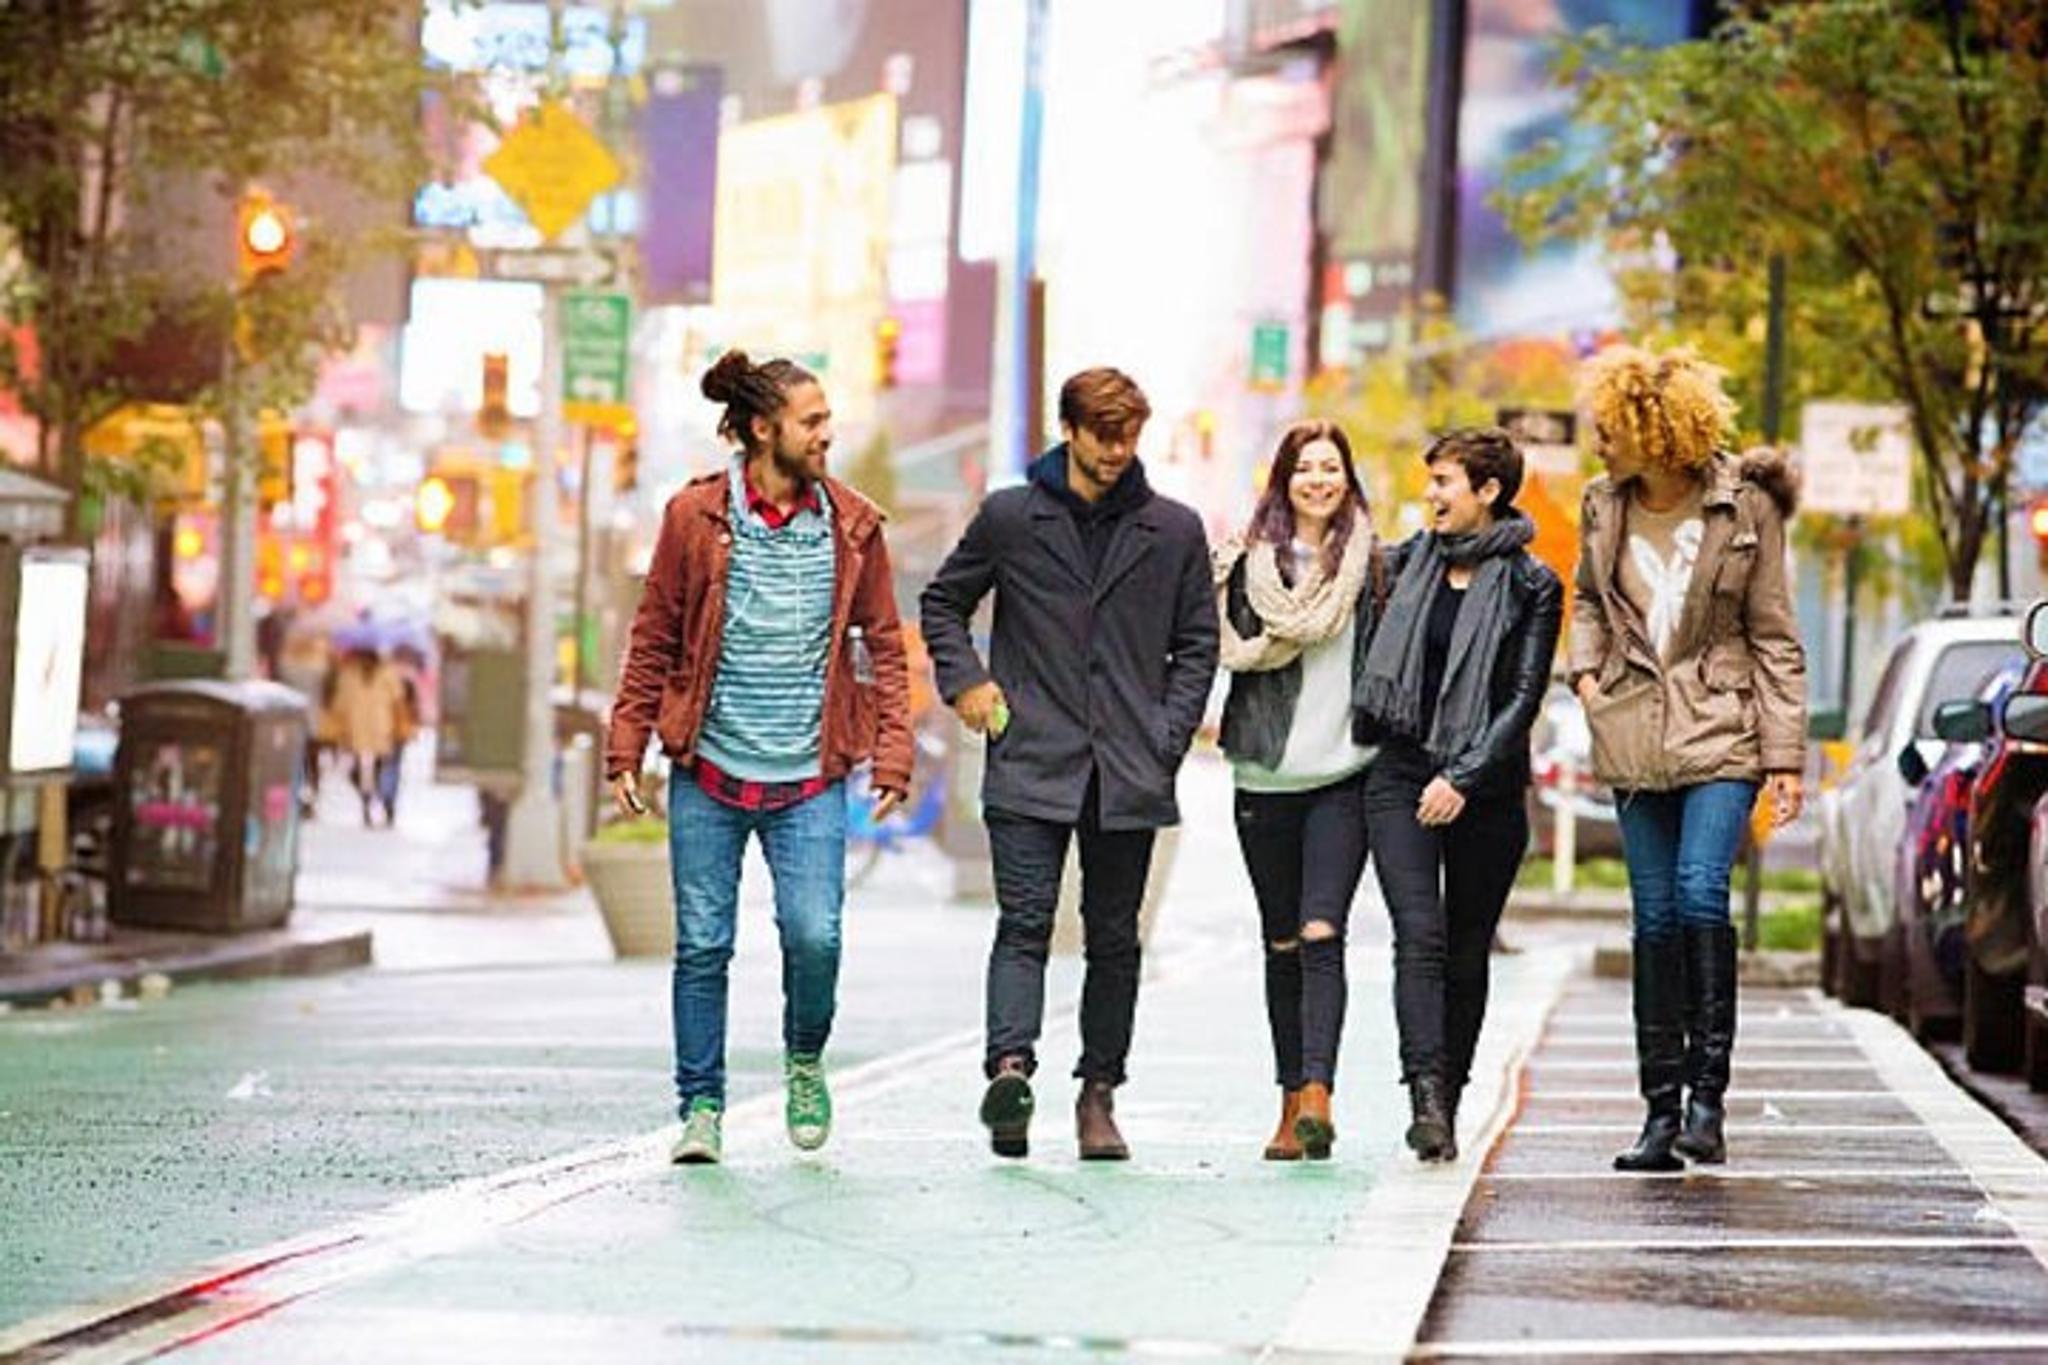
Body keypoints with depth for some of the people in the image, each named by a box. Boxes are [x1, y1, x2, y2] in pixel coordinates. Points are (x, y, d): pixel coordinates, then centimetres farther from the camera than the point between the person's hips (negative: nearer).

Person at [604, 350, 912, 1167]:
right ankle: (700, 1107, 16)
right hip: (708, 773, 0)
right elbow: (654, 640, 6)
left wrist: (893, 752, 1)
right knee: (702, 945, 2)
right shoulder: (696, 516, 0)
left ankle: (804, 1061, 17)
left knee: (815, 935, -12)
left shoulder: (852, 525, 4)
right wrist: (626, 749, 2)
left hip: (810, 778, 0)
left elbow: (884, 646, 10)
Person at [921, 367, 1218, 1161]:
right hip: (1030, 764, -2)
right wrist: (963, 680, 1)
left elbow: (1197, 643, 14)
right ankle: (1010, 1067, -29)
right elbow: (942, 603, 17)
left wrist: (1169, 737, 3)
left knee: (1113, 938, 7)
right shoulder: (1010, 517, 4)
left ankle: (1099, 1094, 15)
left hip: (1129, 772, 2)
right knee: (1025, 923, -14)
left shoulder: (1175, 531, 8)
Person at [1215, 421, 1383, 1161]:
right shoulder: (1248, 562, 5)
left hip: (1344, 774, -2)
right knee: (1282, 944, 9)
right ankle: (1293, 1101, 16)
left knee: (1321, 934, -15)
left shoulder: (1370, 562, 5)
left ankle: (1317, 1094, -23)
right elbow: (1231, 651, 3)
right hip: (1266, 775, 2)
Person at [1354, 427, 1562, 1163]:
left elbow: (1523, 698, -6)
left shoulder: (1531, 586, -1)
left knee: (1467, 951, 4)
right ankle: (1427, 1097, -25)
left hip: (1484, 790, -1)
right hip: (1401, 774, 1)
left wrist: (1463, 779, -13)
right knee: (1420, 934, -15)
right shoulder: (1412, 561, 9)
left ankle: (1444, 1105, 13)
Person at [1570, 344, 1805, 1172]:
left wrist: (1785, 758, -6)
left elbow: (1773, 636, -2)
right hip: (1634, 735, 4)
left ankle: (1709, 1091, -14)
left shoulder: (1744, 507, -6)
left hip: (1721, 731, -4)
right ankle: (1662, 1110, 7)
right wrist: (1586, 672, 5)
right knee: (1654, 916, 4)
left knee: (1700, 892, -20)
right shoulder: (1604, 506, 4)